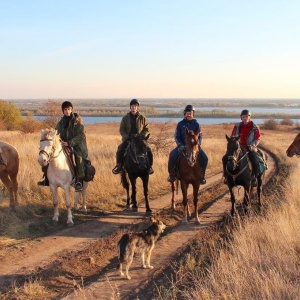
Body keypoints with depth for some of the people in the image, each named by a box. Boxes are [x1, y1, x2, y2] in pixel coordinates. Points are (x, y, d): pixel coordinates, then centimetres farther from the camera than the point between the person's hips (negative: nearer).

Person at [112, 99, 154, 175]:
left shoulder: (142, 117, 2)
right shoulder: (125, 117, 3)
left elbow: (146, 129, 5)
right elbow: (122, 129, 5)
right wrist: (126, 137, -11)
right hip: (128, 139, 0)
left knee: (148, 151, -19)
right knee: (120, 150, -23)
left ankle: (149, 167, 3)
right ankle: (119, 166, -1)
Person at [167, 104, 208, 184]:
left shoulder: (196, 124, 3)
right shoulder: (180, 124, 2)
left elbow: (200, 136, 3)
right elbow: (177, 136, 1)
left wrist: (198, 144, -16)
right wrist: (180, 145, -16)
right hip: (182, 146, -1)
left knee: (204, 158, -18)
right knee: (172, 156, -26)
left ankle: (201, 176, 4)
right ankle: (172, 175, -5)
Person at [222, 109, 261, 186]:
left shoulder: (254, 127, -3)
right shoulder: (237, 126, 5)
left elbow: (258, 138, -3)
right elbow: (232, 137, 11)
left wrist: (252, 145, -18)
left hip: (250, 148, -3)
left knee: (255, 161, -29)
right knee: (225, 158, -11)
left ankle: (254, 178, -7)